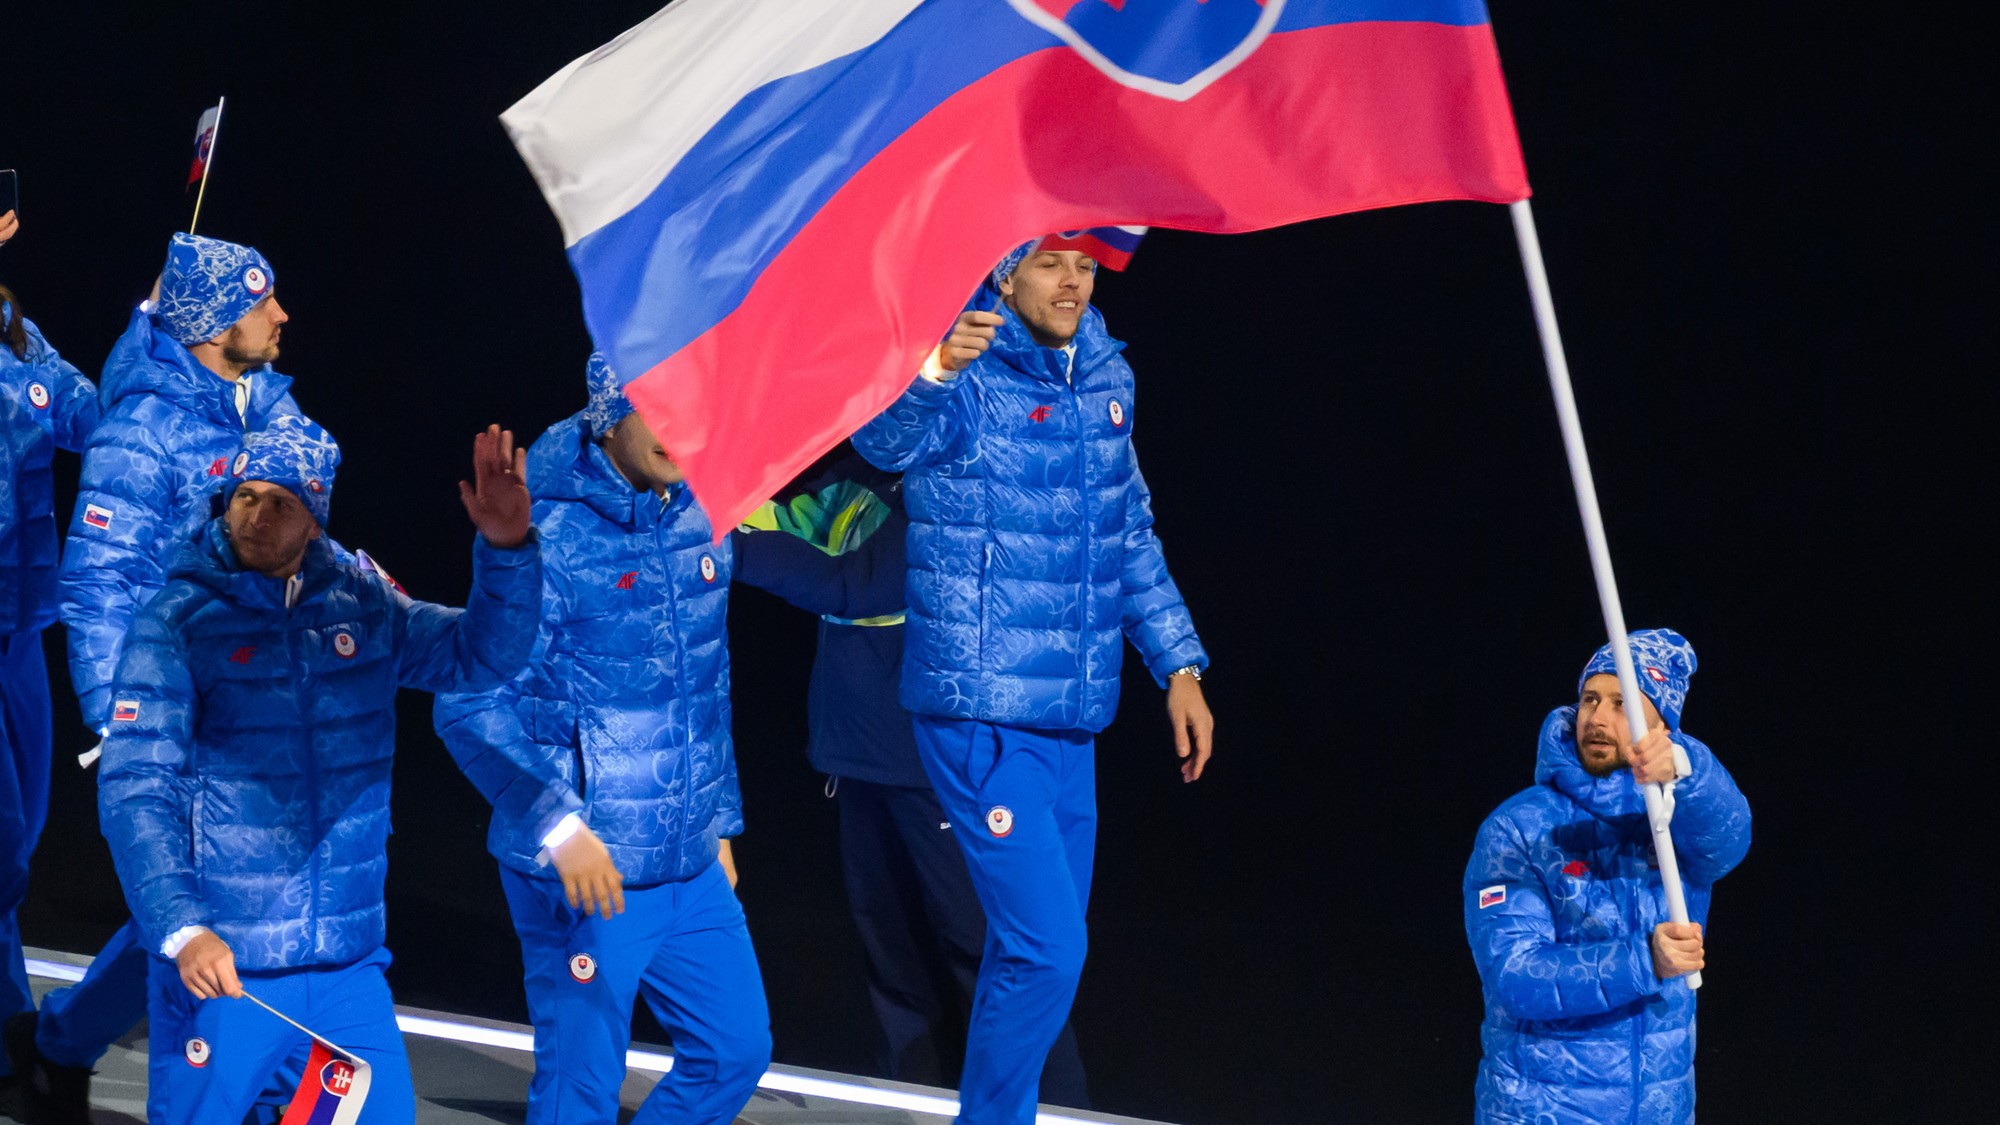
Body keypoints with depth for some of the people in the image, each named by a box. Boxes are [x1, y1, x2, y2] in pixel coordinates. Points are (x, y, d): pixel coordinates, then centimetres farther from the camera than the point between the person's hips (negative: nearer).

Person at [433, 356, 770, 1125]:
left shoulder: (697, 521, 6)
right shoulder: (549, 537, -16)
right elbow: (467, 706, -17)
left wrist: (718, 822, 21)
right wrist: (560, 828, -23)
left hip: (691, 867, 7)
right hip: (587, 874, -7)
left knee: (736, 1048, 12)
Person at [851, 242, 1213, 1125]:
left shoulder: (1105, 377, 10)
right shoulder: (971, 380, -12)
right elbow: (889, 438, -36)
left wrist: (1178, 665, 17)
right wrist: (930, 373, -57)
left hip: (1071, 719, 7)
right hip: (983, 719, -7)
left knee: (1041, 946, 13)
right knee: (1046, 947, -13)